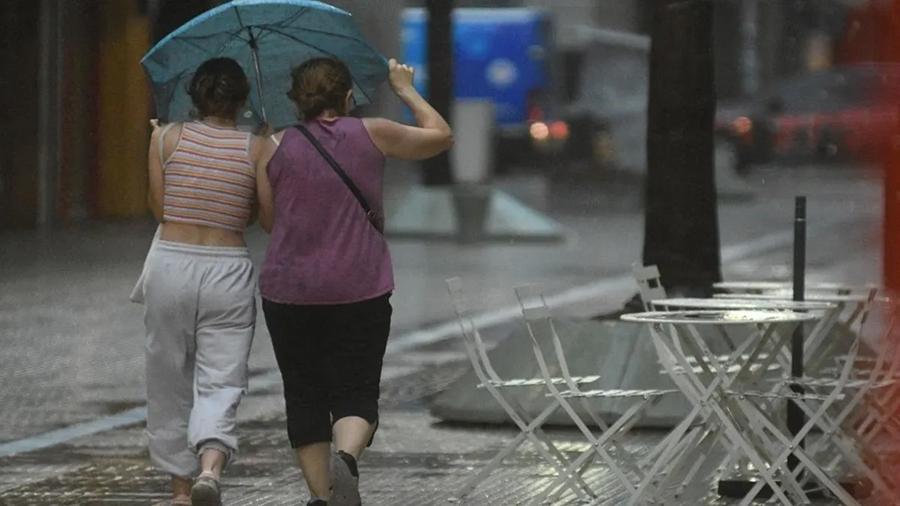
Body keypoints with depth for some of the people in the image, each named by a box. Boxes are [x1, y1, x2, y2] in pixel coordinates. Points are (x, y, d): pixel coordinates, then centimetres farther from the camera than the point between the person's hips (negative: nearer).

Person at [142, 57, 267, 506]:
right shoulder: (257, 149, -2)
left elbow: (158, 207, 3)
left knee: (170, 383, 14)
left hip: (170, 264, 1)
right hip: (228, 269, -1)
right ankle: (210, 468, -28)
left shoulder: (167, 138, -1)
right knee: (221, 383, -1)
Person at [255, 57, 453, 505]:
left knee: (305, 396, 11)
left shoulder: (277, 148, 1)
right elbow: (440, 136, 13)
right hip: (360, 293, -1)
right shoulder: (371, 135, -1)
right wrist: (406, 90, 25)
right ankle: (346, 457, -27)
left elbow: (268, 220, 10)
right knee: (356, 392, 2)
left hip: (288, 294, 1)